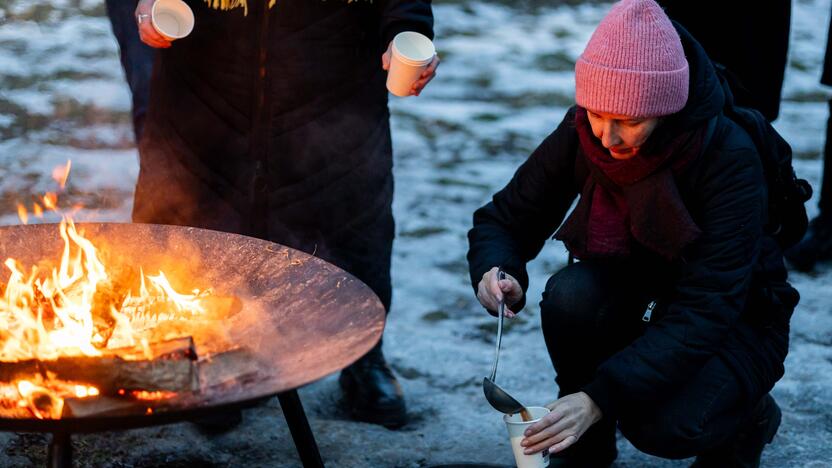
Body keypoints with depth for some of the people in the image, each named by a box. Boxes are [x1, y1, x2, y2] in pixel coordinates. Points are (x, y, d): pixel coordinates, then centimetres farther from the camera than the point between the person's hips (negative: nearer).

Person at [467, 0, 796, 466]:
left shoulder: (729, 160, -30)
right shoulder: (582, 134, -18)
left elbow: (705, 314, -35)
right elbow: (506, 218, -8)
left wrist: (600, 397, -44)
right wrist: (496, 271, -34)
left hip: (734, 322, -4)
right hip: (636, 294, 4)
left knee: (661, 425, -30)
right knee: (570, 293, -29)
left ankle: (750, 416, 6)